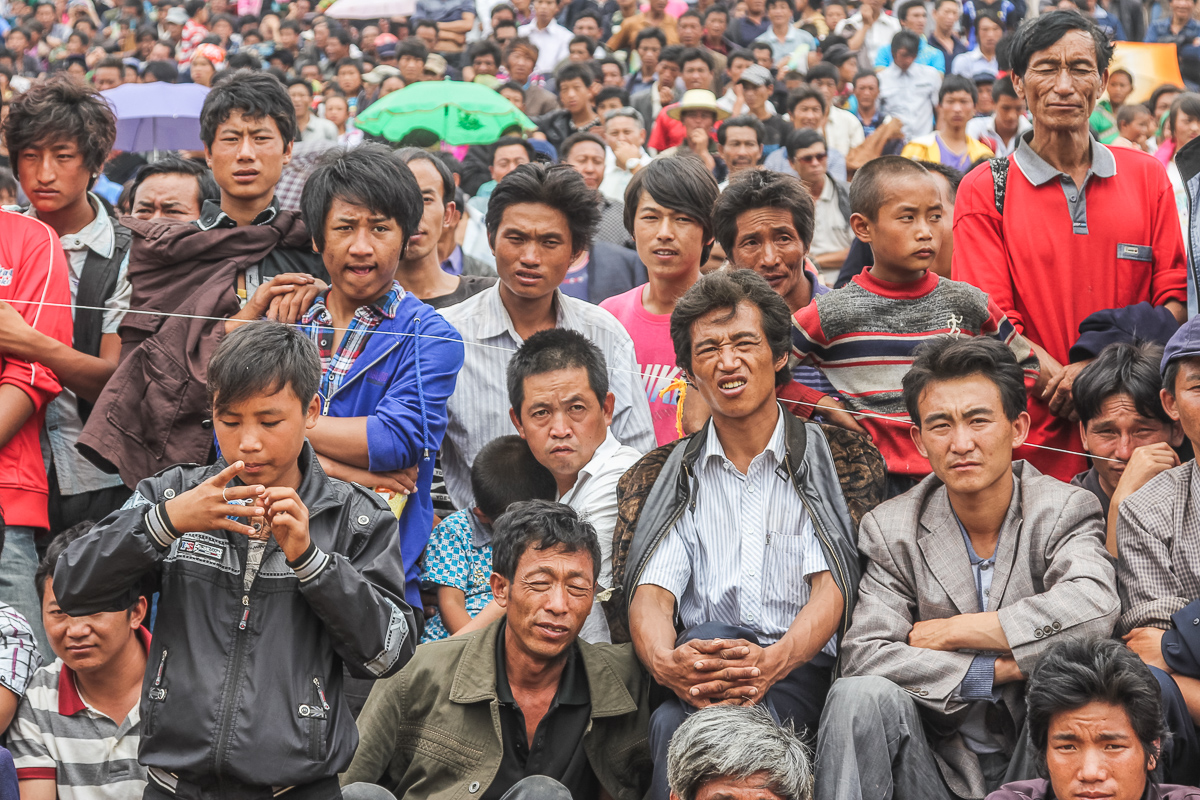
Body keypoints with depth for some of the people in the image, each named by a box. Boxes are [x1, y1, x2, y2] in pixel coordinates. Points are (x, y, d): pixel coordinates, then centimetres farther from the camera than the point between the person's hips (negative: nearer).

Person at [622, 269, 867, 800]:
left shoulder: (826, 457, 10)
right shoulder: (674, 476, 18)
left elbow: (831, 590, -2)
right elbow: (651, 593, 4)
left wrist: (775, 660, -24)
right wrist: (665, 662, -21)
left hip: (803, 672, -2)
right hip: (700, 674, 3)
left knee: (676, 723, -35)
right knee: (705, 639, -35)